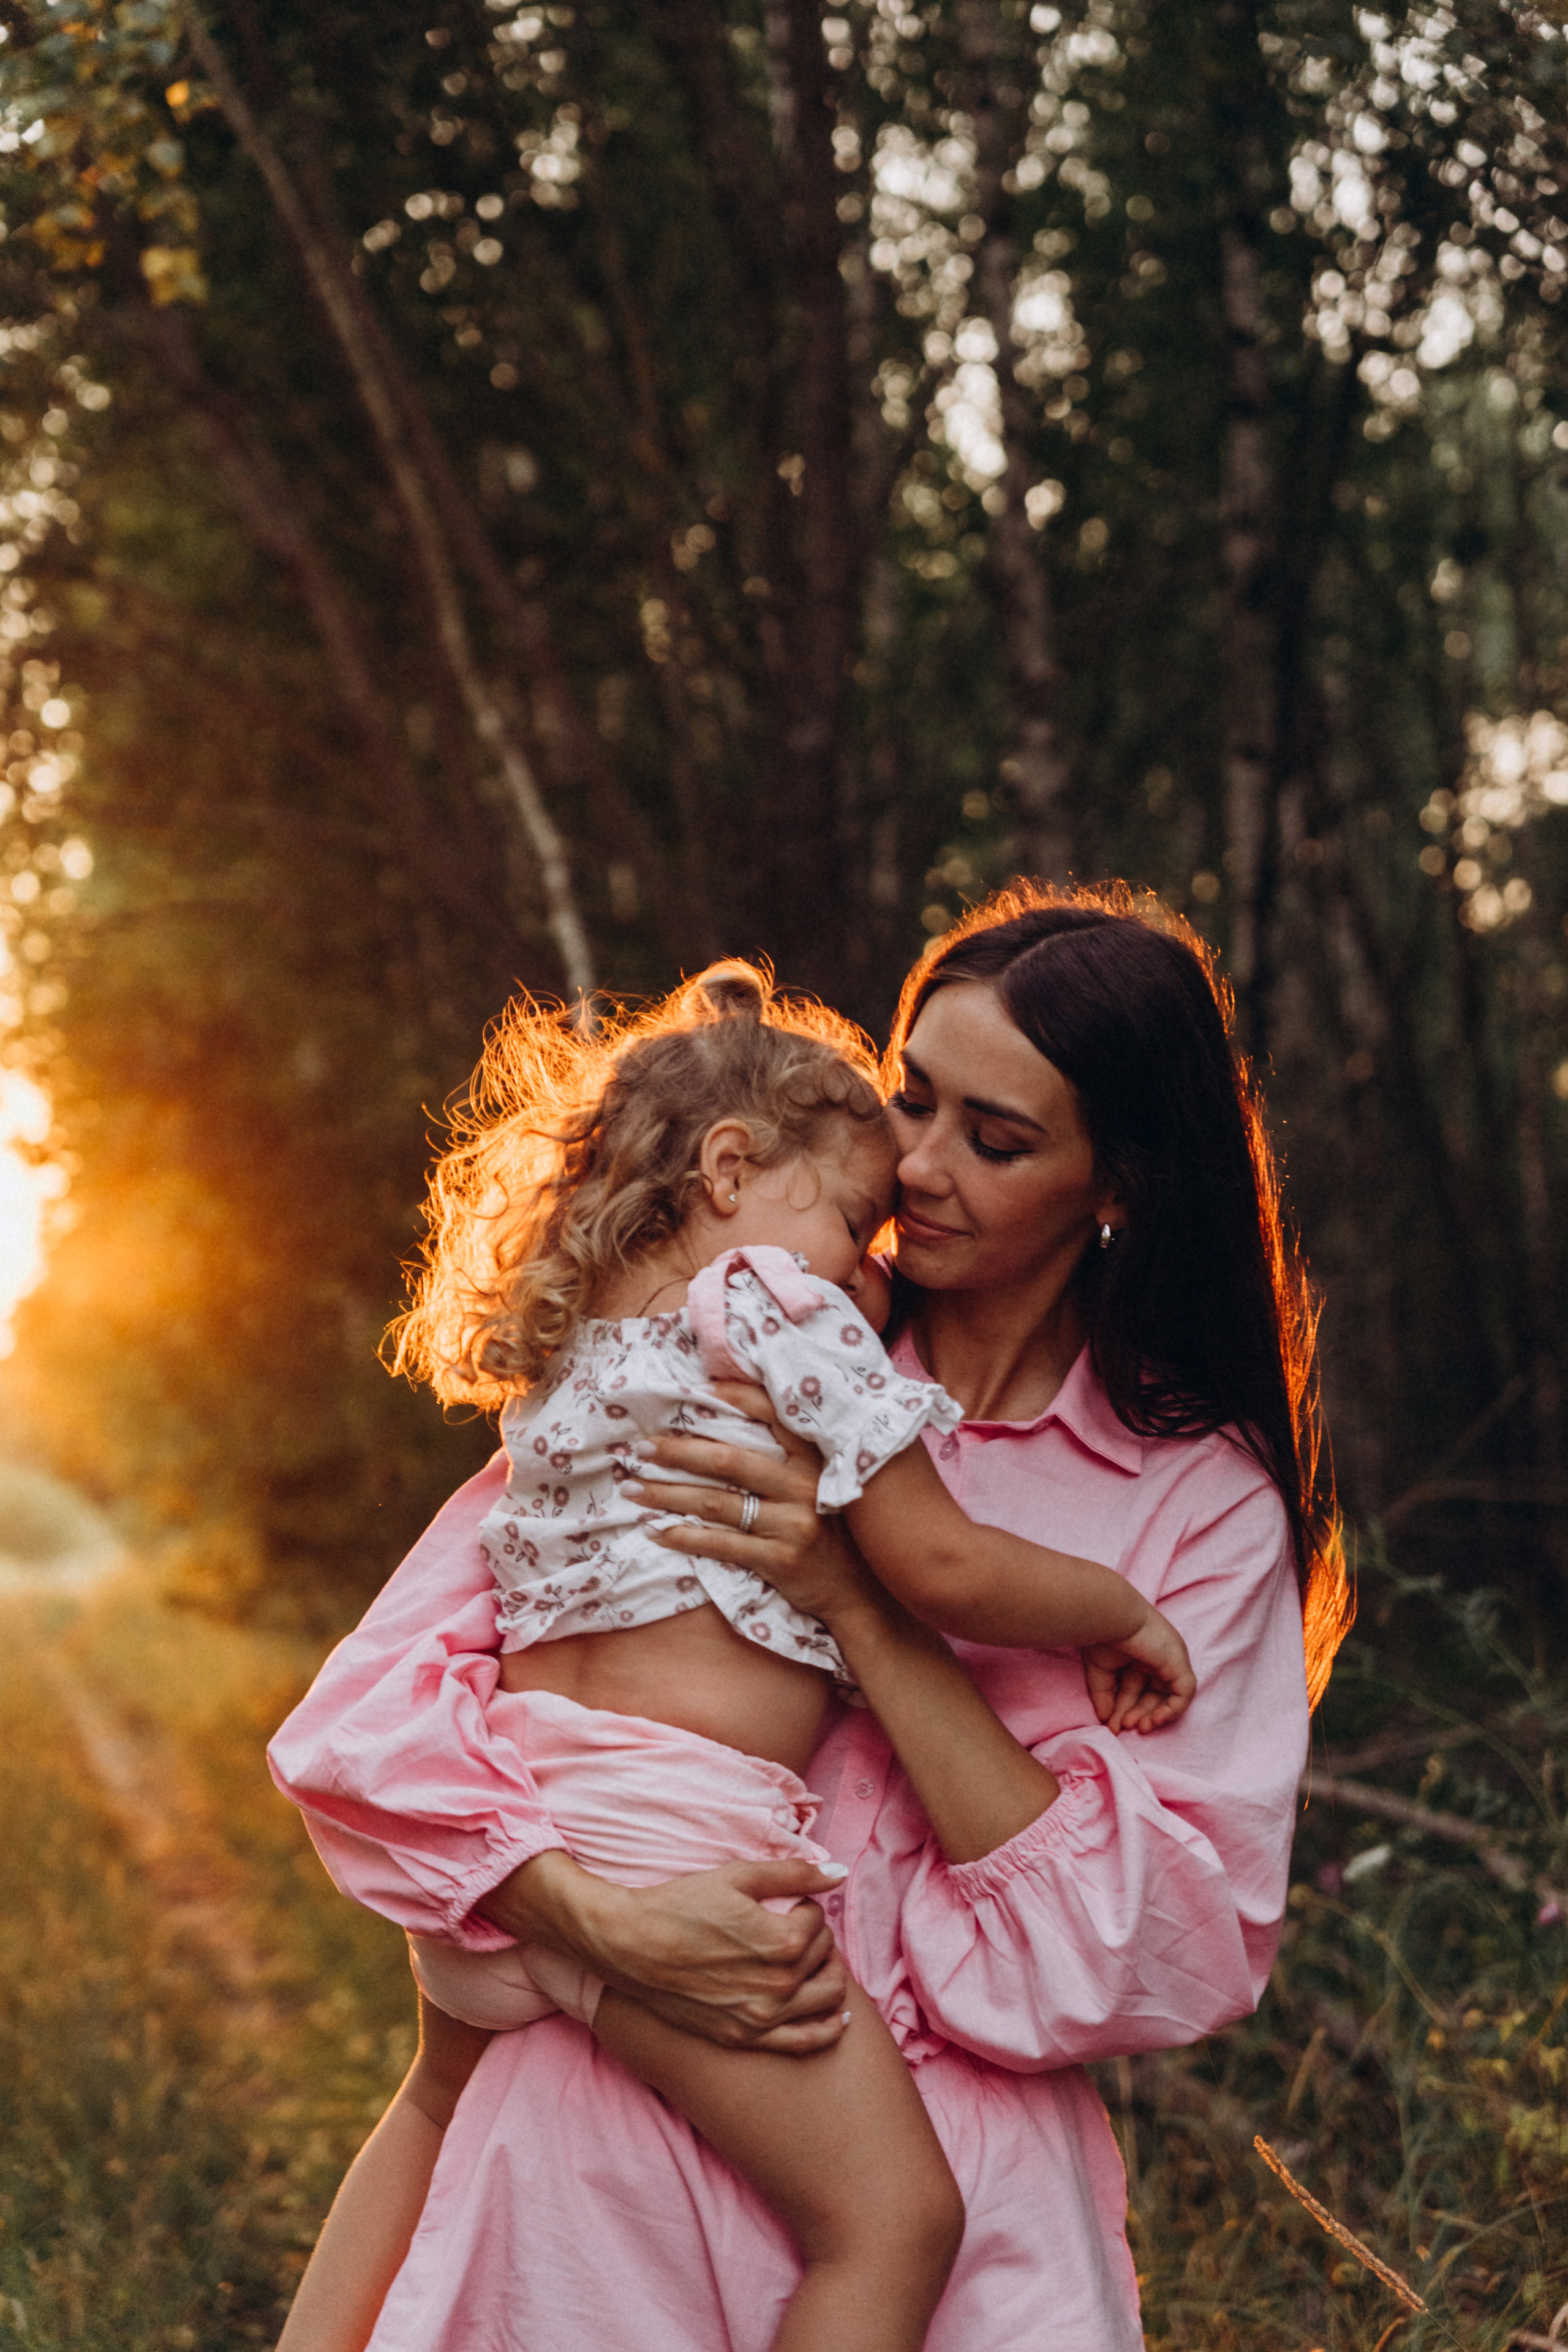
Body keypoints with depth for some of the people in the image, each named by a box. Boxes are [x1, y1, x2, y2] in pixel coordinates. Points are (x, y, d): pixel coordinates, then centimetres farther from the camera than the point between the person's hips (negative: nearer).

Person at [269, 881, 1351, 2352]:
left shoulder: (1204, 1503, 3)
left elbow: (1187, 1954, -8)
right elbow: (364, 1712, -3)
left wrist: (859, 1603, -14)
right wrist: (602, 1920, -21)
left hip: (958, 2194, 1)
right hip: (600, 2143, 0)